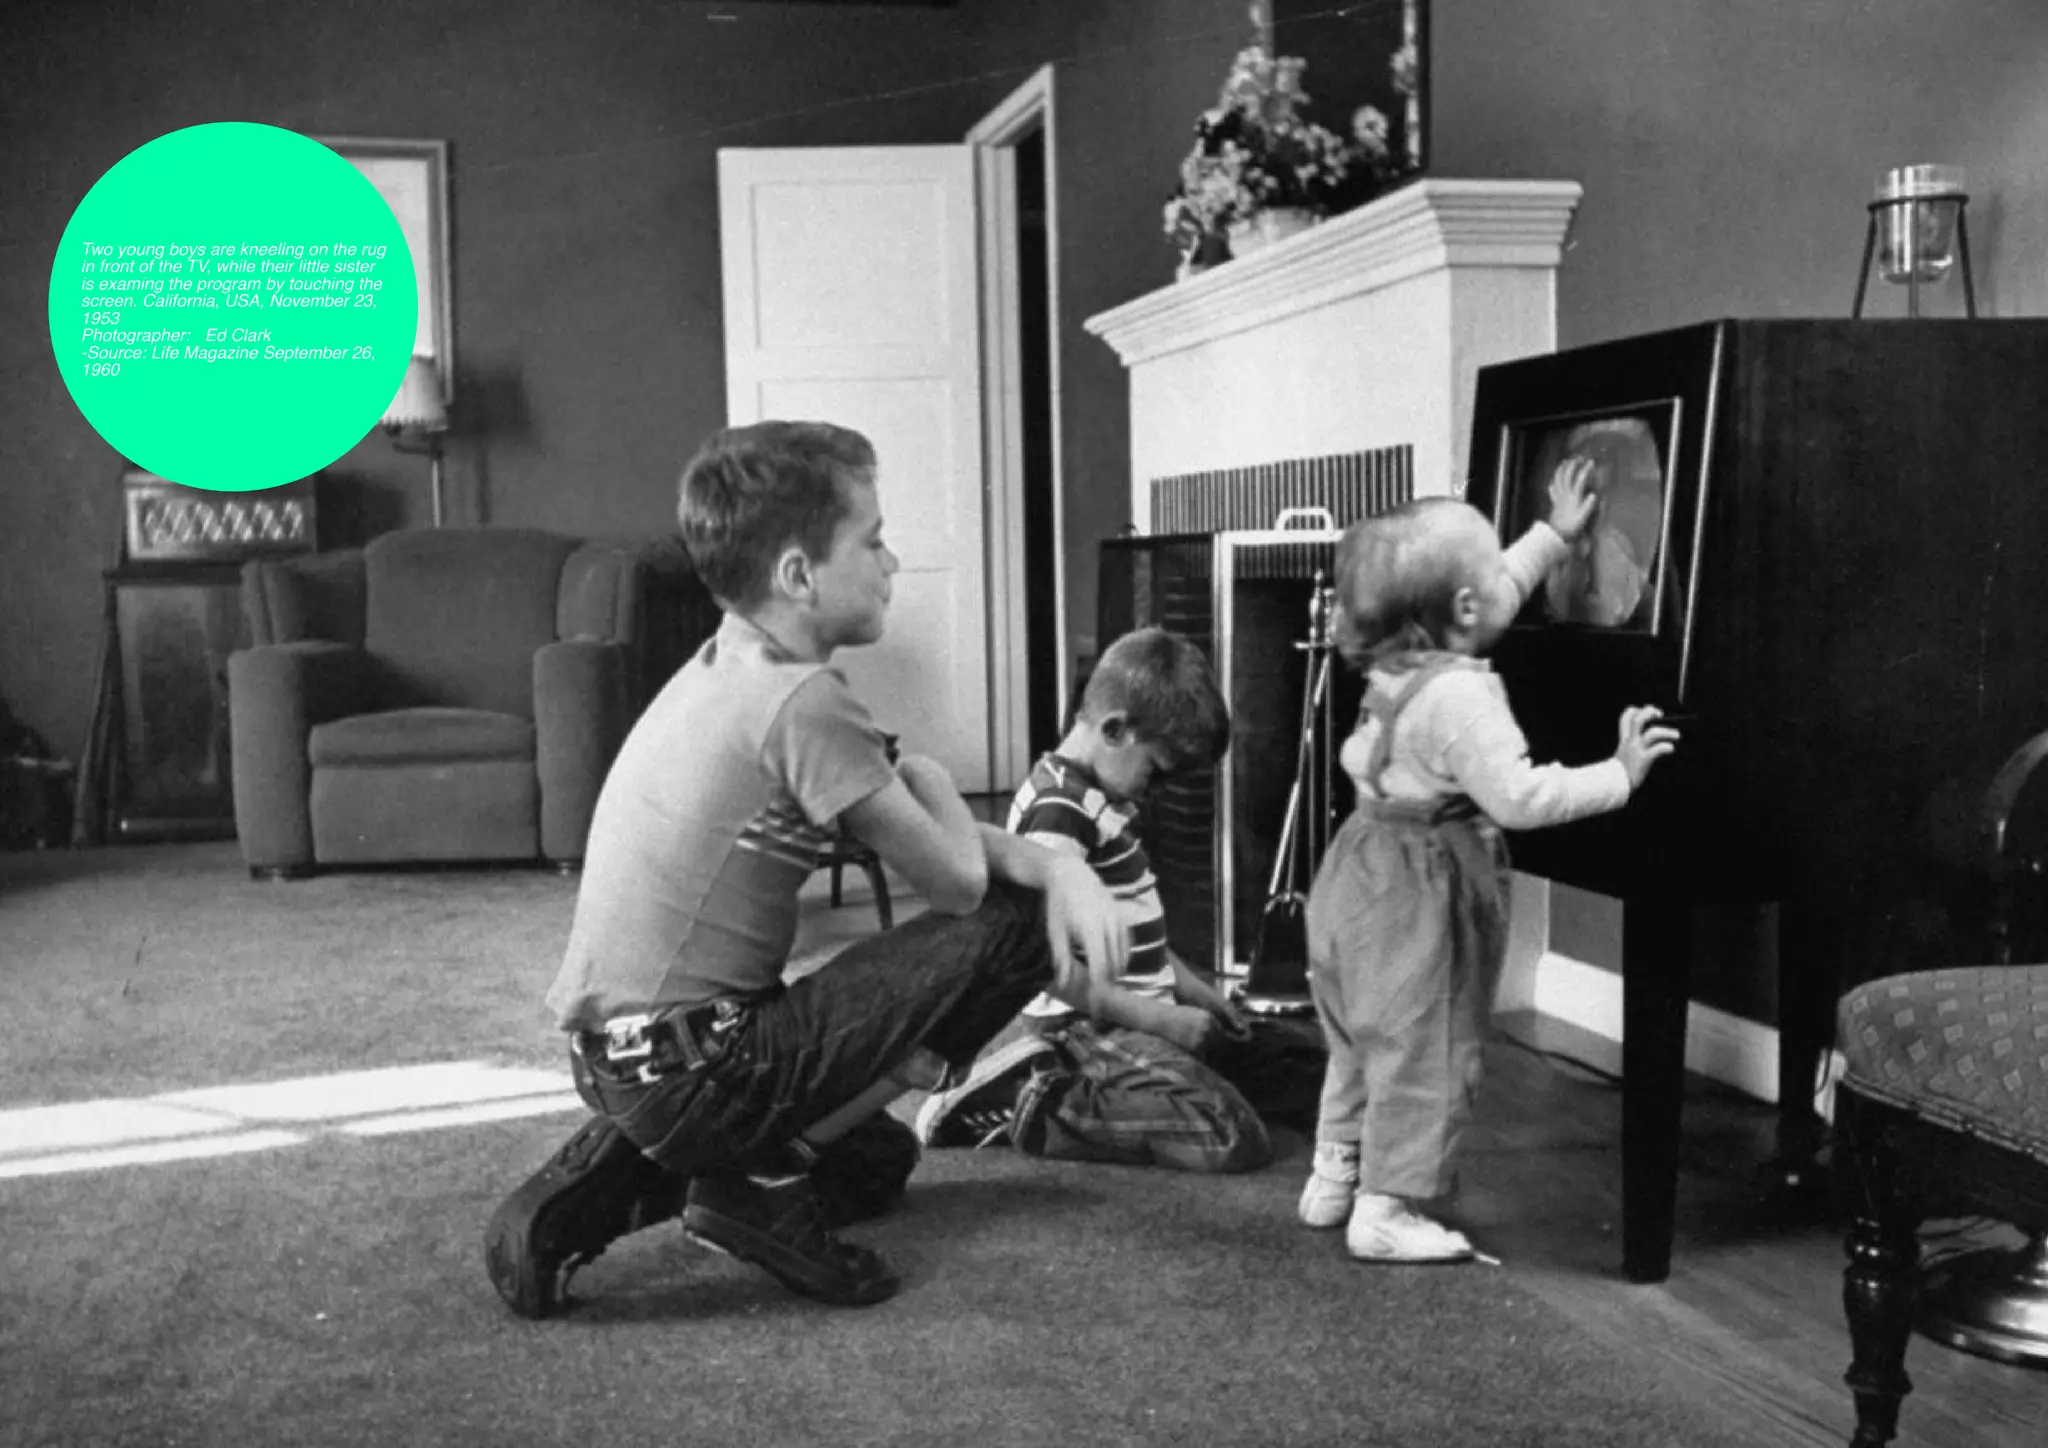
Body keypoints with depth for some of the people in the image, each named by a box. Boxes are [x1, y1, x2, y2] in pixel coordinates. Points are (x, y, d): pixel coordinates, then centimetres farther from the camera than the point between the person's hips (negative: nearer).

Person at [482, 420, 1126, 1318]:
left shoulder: (725, 670, 10)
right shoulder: (802, 702, -19)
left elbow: (948, 839, 11)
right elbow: (957, 879, -11)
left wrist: (1059, 865, -4)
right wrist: (923, 776, 8)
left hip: (614, 1059, 9)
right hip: (694, 1071, -9)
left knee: (876, 1162, 33)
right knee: (1017, 924, -7)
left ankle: (613, 1183, 12)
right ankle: (762, 1174, -3)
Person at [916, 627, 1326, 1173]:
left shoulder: (1102, 798, 13)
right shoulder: (1058, 811, -19)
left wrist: (1191, 988, 12)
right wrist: (1159, 1018, -20)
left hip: (1140, 1015, 11)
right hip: (1094, 1029, -11)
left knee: (1306, 1066, 10)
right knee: (1234, 1139, -25)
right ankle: (1033, 1107, -11)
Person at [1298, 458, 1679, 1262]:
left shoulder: (1397, 663, 4)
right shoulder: (1461, 698, -25)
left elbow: (1501, 593, 20)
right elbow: (1519, 796, -30)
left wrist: (1554, 533, 26)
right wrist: (1619, 774, -22)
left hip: (1359, 881, 10)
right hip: (1419, 898, -10)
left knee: (1361, 1045, 21)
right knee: (1423, 1054, 1)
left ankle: (1333, 1178, 32)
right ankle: (1387, 1210, 8)